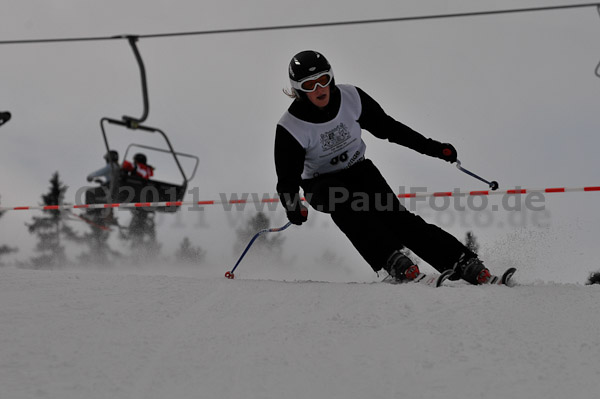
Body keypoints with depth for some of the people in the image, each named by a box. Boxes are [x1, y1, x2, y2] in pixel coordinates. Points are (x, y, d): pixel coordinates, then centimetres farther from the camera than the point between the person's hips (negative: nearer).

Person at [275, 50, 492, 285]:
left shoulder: (351, 98, -13)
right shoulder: (290, 128, -22)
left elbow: (387, 127, 0)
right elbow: (287, 178, -19)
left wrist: (430, 147, 0)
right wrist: (292, 206, -40)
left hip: (359, 170, 2)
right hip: (321, 184, -2)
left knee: (395, 217, -19)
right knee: (343, 203, -36)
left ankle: (462, 262, -24)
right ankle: (392, 259, -42)